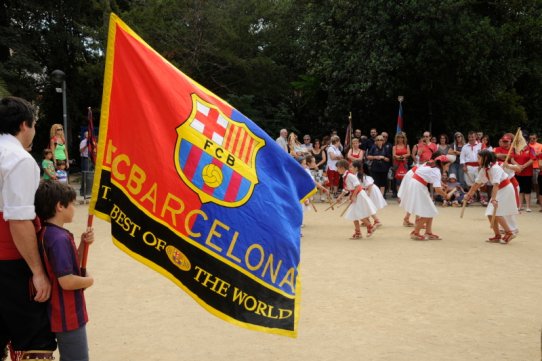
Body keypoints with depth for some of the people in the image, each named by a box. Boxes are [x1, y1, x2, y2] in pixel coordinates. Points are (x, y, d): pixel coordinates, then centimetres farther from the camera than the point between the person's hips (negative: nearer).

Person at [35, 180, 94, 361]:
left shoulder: (46, 233, 5)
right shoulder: (60, 239, -25)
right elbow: (67, 281, -30)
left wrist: (83, 243, -1)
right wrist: (89, 281, -11)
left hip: (60, 313, 10)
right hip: (69, 317, -10)